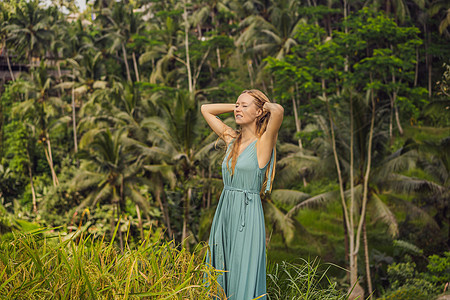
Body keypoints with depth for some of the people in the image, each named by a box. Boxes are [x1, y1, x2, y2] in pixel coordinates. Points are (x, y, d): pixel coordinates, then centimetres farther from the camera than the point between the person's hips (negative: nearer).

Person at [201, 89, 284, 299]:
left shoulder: (263, 143, -7)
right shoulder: (232, 139, 11)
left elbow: (278, 111, -26)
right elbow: (206, 109, 23)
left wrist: (267, 105, -4)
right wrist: (237, 105, 16)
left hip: (248, 216, -7)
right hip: (224, 213, 7)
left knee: (243, 279, -3)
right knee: (219, 278, 10)